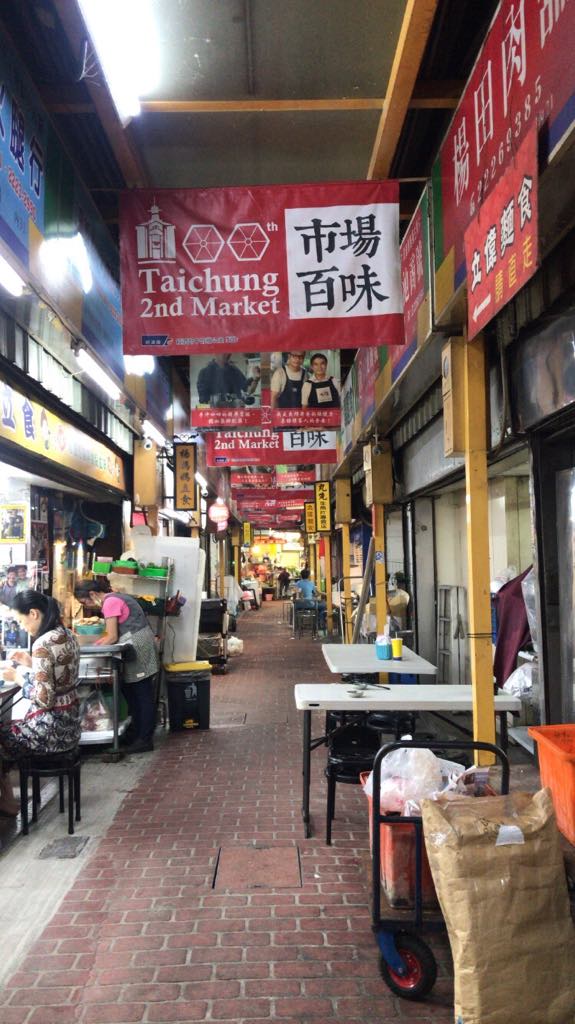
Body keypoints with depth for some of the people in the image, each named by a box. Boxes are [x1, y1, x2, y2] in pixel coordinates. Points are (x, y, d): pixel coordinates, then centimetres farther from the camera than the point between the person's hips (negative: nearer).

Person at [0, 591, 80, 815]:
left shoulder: (42, 644, -23)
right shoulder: (67, 636, 4)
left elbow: (44, 699, -25)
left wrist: (19, 676, -13)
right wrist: (30, 663, 10)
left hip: (50, 728, -9)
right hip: (69, 722, 9)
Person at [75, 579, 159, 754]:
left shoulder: (110, 603, -16)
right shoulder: (113, 599, 13)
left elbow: (112, 637, -16)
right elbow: (115, 633, 13)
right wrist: (97, 643, 3)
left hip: (139, 649, -10)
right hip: (136, 649, 10)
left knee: (143, 697, -2)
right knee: (130, 691, 17)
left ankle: (145, 740, 6)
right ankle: (136, 732, 28)